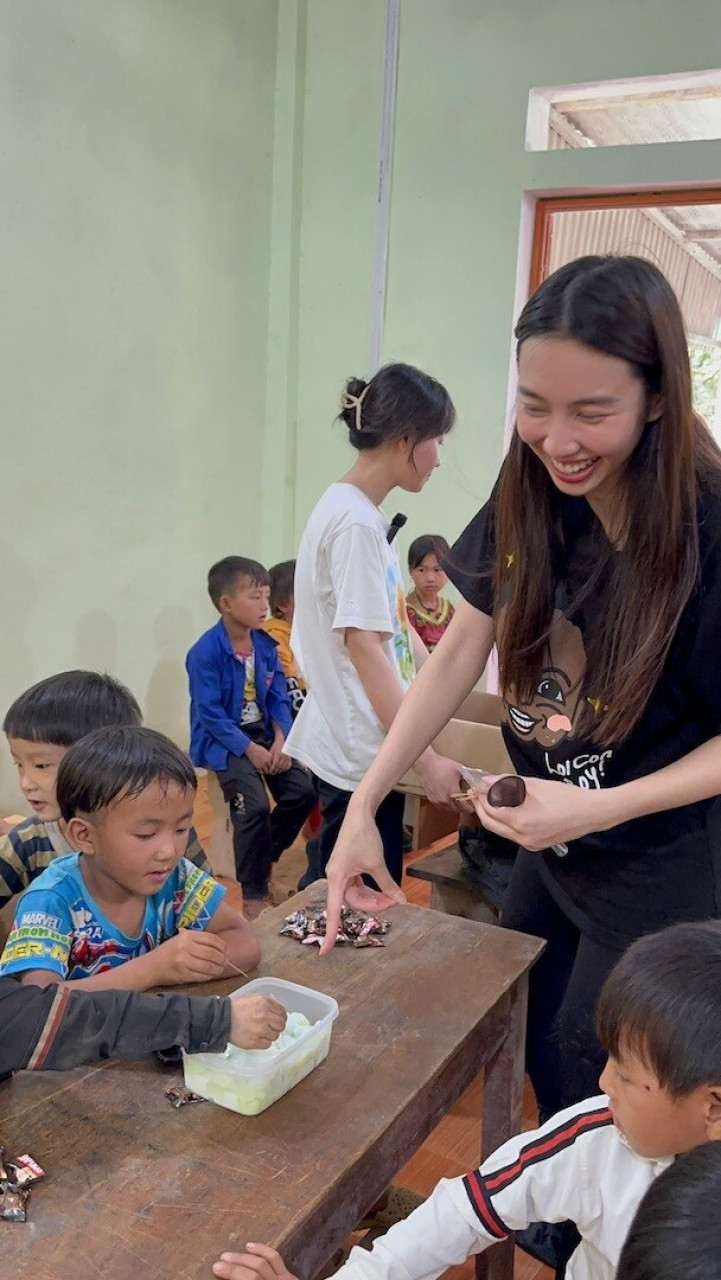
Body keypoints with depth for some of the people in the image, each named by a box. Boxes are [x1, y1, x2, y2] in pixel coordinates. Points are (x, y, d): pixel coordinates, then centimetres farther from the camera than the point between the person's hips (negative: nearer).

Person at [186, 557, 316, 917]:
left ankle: (263, 862, 18)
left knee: (302, 791, -8)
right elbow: (210, 714, -18)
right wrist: (250, 749, -21)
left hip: (263, 732, 7)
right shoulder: (206, 652, -16)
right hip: (223, 740, -7)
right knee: (254, 806, -24)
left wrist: (281, 740, -10)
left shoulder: (266, 645, 4)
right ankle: (253, 895, -4)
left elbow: (278, 697, 6)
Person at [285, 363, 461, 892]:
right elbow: (364, 647, -23)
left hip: (372, 747, 9)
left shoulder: (365, 513, 11)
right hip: (359, 755, -9)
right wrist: (426, 754, -21)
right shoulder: (356, 521, -19)